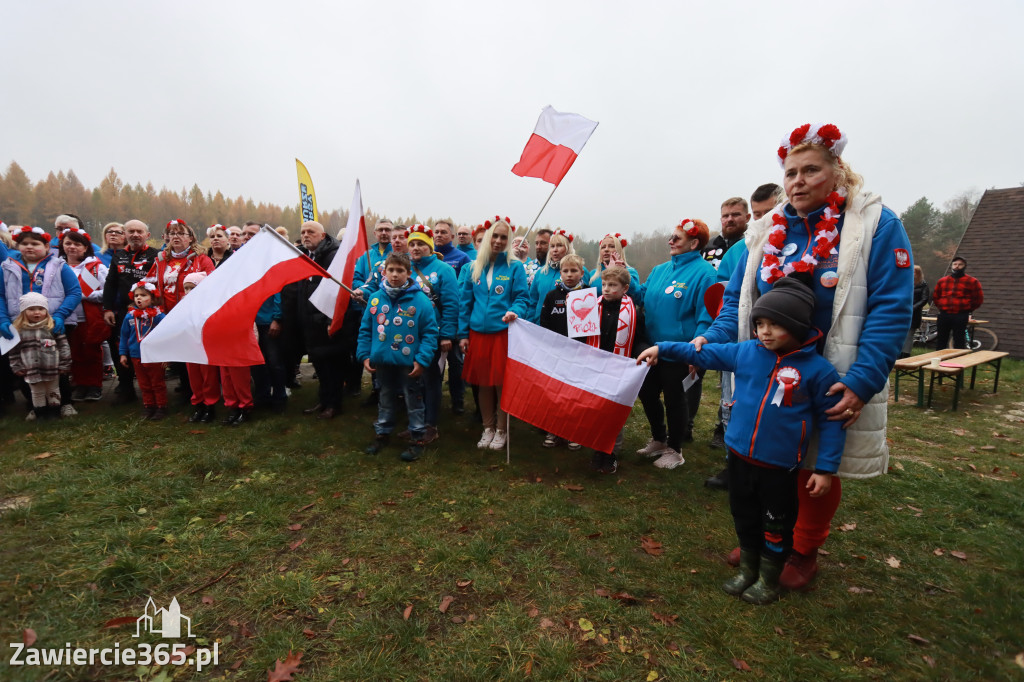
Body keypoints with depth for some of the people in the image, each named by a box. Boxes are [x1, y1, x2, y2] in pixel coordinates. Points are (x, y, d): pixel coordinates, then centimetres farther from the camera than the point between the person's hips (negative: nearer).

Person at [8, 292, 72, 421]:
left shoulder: (53, 327, -5)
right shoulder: (18, 329, 0)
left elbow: (63, 345, -4)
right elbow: (14, 351, 6)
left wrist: (65, 365, -7)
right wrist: (16, 367, 3)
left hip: (52, 369, -1)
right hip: (31, 371, 2)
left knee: (53, 391, 12)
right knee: (37, 393, 13)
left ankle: (54, 411, 22)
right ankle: (40, 412, 23)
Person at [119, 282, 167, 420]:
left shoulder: (159, 316, -10)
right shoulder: (130, 317, 2)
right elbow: (124, 336, 11)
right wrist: (123, 353, 10)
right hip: (136, 357, 4)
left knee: (158, 384, 7)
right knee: (144, 385, 14)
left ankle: (161, 407, 16)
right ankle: (148, 406, 26)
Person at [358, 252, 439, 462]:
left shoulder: (420, 300, -11)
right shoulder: (375, 299, 0)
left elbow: (430, 332, -10)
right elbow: (365, 330, 8)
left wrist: (422, 359, -15)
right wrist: (365, 355, 2)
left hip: (409, 364, -4)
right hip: (382, 361, 4)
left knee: (414, 402, 9)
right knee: (385, 400, 21)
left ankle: (417, 439, 24)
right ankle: (382, 433, 38)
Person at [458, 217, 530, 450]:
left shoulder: (515, 267, 0)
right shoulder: (474, 267, 8)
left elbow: (522, 298, -1)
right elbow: (465, 301, 10)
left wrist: (514, 311, -24)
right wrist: (463, 334, 6)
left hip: (504, 332, -3)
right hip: (478, 333, 3)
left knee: (502, 382, 3)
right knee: (482, 382, 10)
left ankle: (501, 430, 21)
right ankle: (488, 427, 27)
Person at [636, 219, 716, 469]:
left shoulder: (703, 273, -14)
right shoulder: (660, 270, 10)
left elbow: (705, 317, -18)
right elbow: (642, 296, 19)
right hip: (653, 347, 8)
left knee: (675, 399, 7)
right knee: (647, 393, 16)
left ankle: (674, 450, 28)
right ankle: (659, 440, 38)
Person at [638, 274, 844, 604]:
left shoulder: (817, 369, -13)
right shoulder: (746, 352, -4)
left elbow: (830, 421, -8)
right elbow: (704, 353, 5)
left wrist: (825, 468, -8)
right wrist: (662, 349, 1)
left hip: (779, 465, -4)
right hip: (740, 456, 4)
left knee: (776, 526, 15)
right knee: (744, 518, 21)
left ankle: (768, 581, 38)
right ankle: (747, 570, 42)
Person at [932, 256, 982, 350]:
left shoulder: (972, 282, 2)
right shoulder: (942, 281, 11)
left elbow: (978, 299, 7)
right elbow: (935, 296, 22)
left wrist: (967, 310, 7)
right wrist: (941, 307, 13)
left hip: (961, 317, -3)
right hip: (943, 316, 3)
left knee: (959, 342, 0)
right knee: (941, 341, 10)